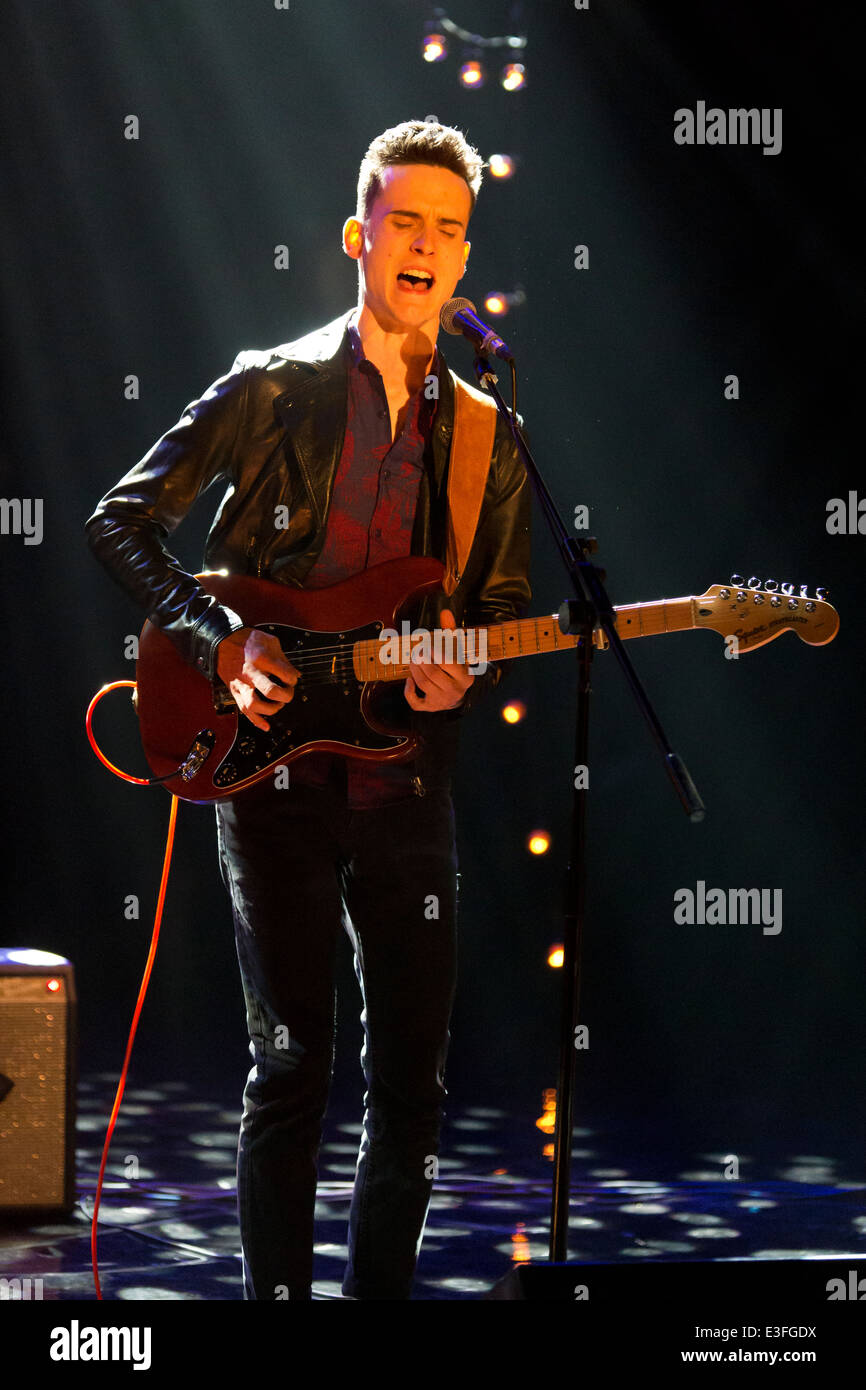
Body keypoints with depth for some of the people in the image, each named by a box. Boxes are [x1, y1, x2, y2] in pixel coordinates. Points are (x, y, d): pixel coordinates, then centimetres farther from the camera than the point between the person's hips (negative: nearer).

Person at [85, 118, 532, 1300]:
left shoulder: (485, 438, 12)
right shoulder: (271, 390, 0)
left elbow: (508, 610, 15)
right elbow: (122, 523, -1)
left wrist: (462, 671, -8)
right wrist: (220, 643, -13)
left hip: (406, 775, 4)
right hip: (274, 766, -4)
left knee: (413, 1071, 5)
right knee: (293, 1061, -4)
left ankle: (383, 1293, 17)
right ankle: (277, 1297, 3)